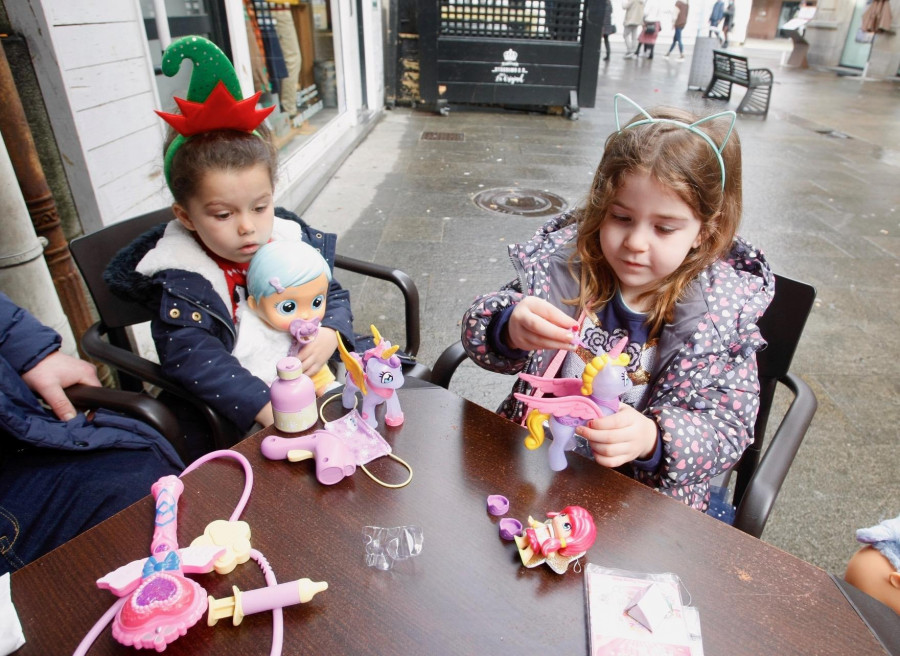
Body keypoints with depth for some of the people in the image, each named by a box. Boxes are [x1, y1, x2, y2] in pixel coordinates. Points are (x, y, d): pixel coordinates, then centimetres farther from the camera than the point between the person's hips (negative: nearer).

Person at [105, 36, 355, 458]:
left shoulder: (291, 240, 1)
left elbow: (332, 295, 10)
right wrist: (267, 408, -33)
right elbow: (193, 357, -22)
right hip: (236, 416, -4)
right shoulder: (179, 280, -12)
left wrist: (330, 333, -14)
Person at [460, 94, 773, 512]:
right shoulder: (564, 258, -8)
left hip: (645, 494, 2)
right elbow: (478, 331, -8)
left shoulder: (723, 312, -10)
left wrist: (651, 438, -33)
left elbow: (728, 429, -11)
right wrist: (510, 330, -33)